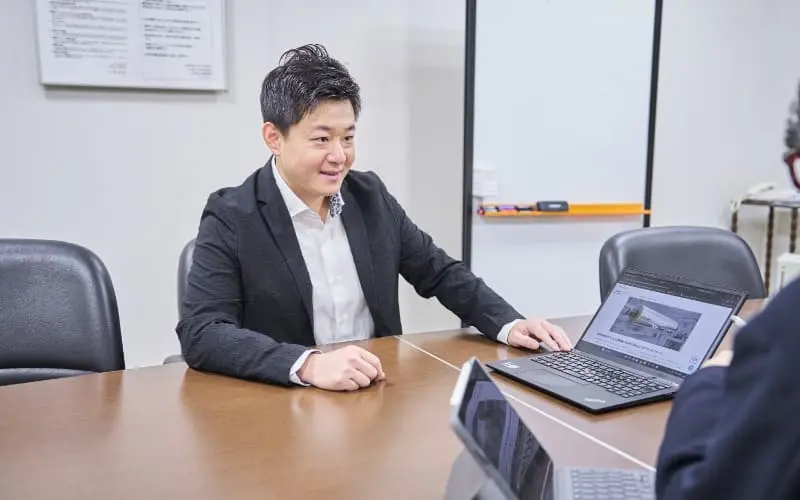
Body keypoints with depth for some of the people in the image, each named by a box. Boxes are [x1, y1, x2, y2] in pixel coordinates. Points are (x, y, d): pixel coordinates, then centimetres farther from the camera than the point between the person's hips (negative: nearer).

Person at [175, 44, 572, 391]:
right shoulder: (232, 218, -11)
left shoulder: (370, 195, 2)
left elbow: (439, 272, 10)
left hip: (379, 393, 3)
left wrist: (509, 324, -6)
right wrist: (309, 364, -35)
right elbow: (199, 333, -21)